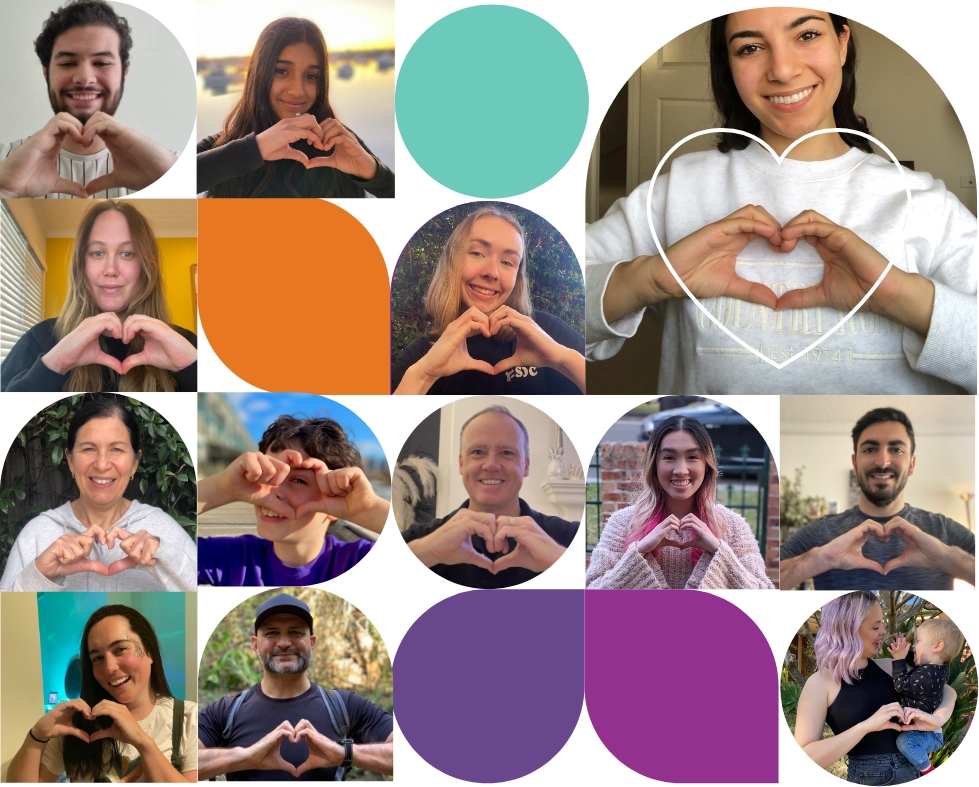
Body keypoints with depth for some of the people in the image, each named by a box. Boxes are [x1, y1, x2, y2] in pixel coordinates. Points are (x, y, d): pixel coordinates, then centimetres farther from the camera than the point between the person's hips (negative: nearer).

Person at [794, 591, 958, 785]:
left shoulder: (889, 667, 1)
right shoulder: (821, 683, -13)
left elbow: (947, 691, 11)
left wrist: (937, 719, -12)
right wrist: (867, 726, -27)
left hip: (910, 773, 5)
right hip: (866, 779, -5)